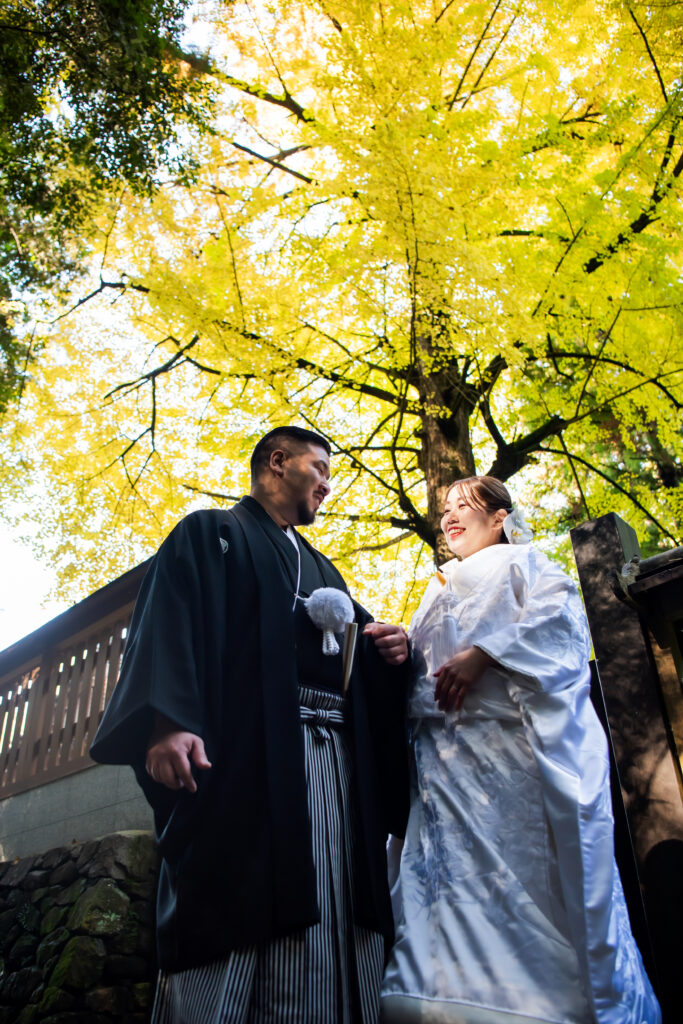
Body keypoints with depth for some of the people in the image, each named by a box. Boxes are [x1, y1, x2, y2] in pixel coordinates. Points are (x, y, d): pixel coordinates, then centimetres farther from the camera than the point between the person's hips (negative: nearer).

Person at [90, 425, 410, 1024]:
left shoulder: (323, 570, 31)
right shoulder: (211, 535, 10)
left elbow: (356, 648, 28)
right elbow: (169, 620, -6)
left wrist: (388, 651, 4)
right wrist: (168, 721, -21)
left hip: (336, 750, 7)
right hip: (249, 746, -6)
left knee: (329, 928, 1)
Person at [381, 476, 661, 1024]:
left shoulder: (522, 562, 15)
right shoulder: (439, 592, 33)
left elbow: (558, 611, -7)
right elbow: (417, 669, 25)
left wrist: (481, 653, -18)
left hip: (523, 741, -5)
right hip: (451, 754, 5)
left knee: (536, 879, -11)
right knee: (461, 880, -5)